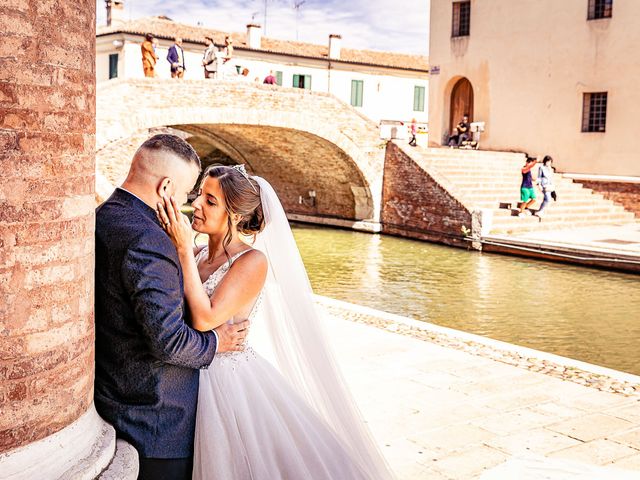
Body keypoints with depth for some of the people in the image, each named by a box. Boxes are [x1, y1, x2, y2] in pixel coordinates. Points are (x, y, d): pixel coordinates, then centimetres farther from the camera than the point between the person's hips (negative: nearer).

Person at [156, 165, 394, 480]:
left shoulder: (252, 261, -17)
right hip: (196, 381, 6)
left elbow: (204, 319, -26)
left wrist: (183, 250, -24)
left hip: (234, 385, -6)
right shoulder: (196, 255, 3)